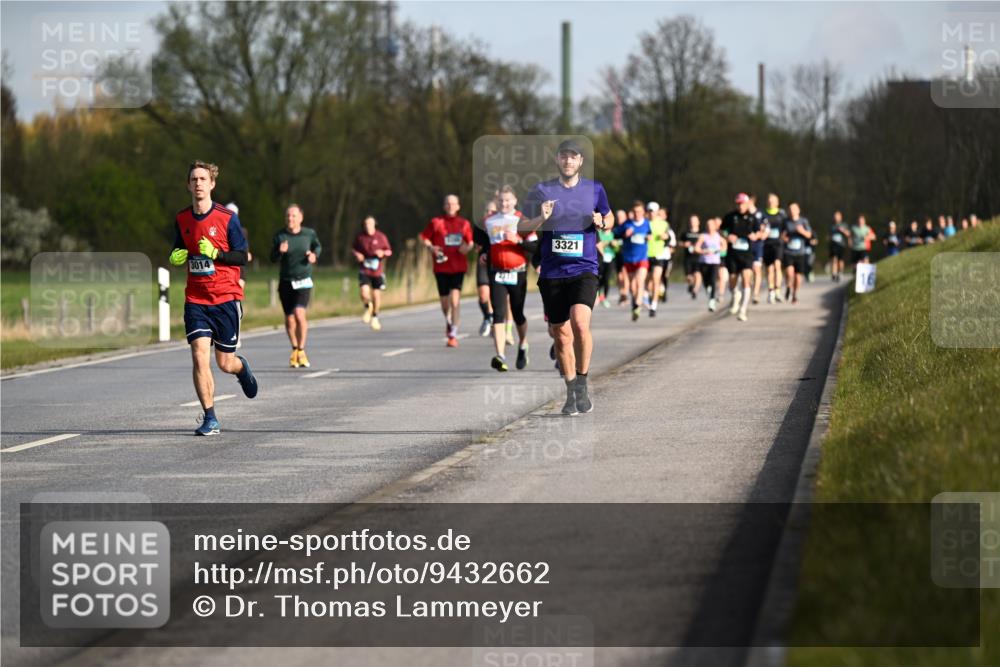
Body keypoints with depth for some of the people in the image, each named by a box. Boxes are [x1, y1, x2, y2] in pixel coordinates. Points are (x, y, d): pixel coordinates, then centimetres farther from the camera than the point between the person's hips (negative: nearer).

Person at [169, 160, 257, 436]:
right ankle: (210, 419, -8)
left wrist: (215, 253, -21)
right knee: (199, 357, -14)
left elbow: (242, 257, -5)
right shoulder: (181, 220, 5)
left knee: (225, 363, 3)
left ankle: (242, 368, 41)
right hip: (195, 299, 2)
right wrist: (177, 258, -4)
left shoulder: (227, 218, -7)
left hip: (226, 299, -2)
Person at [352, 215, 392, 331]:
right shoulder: (360, 237, -1)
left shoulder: (381, 237, -3)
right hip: (364, 271, -1)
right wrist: (356, 254, -8)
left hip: (377, 271, 1)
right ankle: (368, 307, 15)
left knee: (377, 295, 6)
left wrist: (383, 253, -19)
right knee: (364, 293, -19)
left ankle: (375, 317, 29)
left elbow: (389, 252, 3)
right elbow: (353, 248, 14)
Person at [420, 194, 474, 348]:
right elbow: (424, 237, 7)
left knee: (455, 300, -14)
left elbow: (470, 242, 16)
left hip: (458, 267, -1)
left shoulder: (464, 224, 6)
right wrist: (431, 247, -11)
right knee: (445, 300, 9)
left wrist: (467, 248, -6)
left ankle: (453, 335, -14)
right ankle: (448, 321, 43)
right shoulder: (436, 222, 2)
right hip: (441, 266, 1)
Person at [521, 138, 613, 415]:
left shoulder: (595, 189, 6)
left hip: (584, 270, -1)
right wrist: (541, 218, -13)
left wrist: (601, 223, -3)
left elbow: (609, 218, 20)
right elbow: (522, 227, 7)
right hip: (551, 273, 2)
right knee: (561, 335, 6)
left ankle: (582, 384, -7)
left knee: (580, 323, -23)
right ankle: (571, 392, 21)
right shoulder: (542, 191, 4)